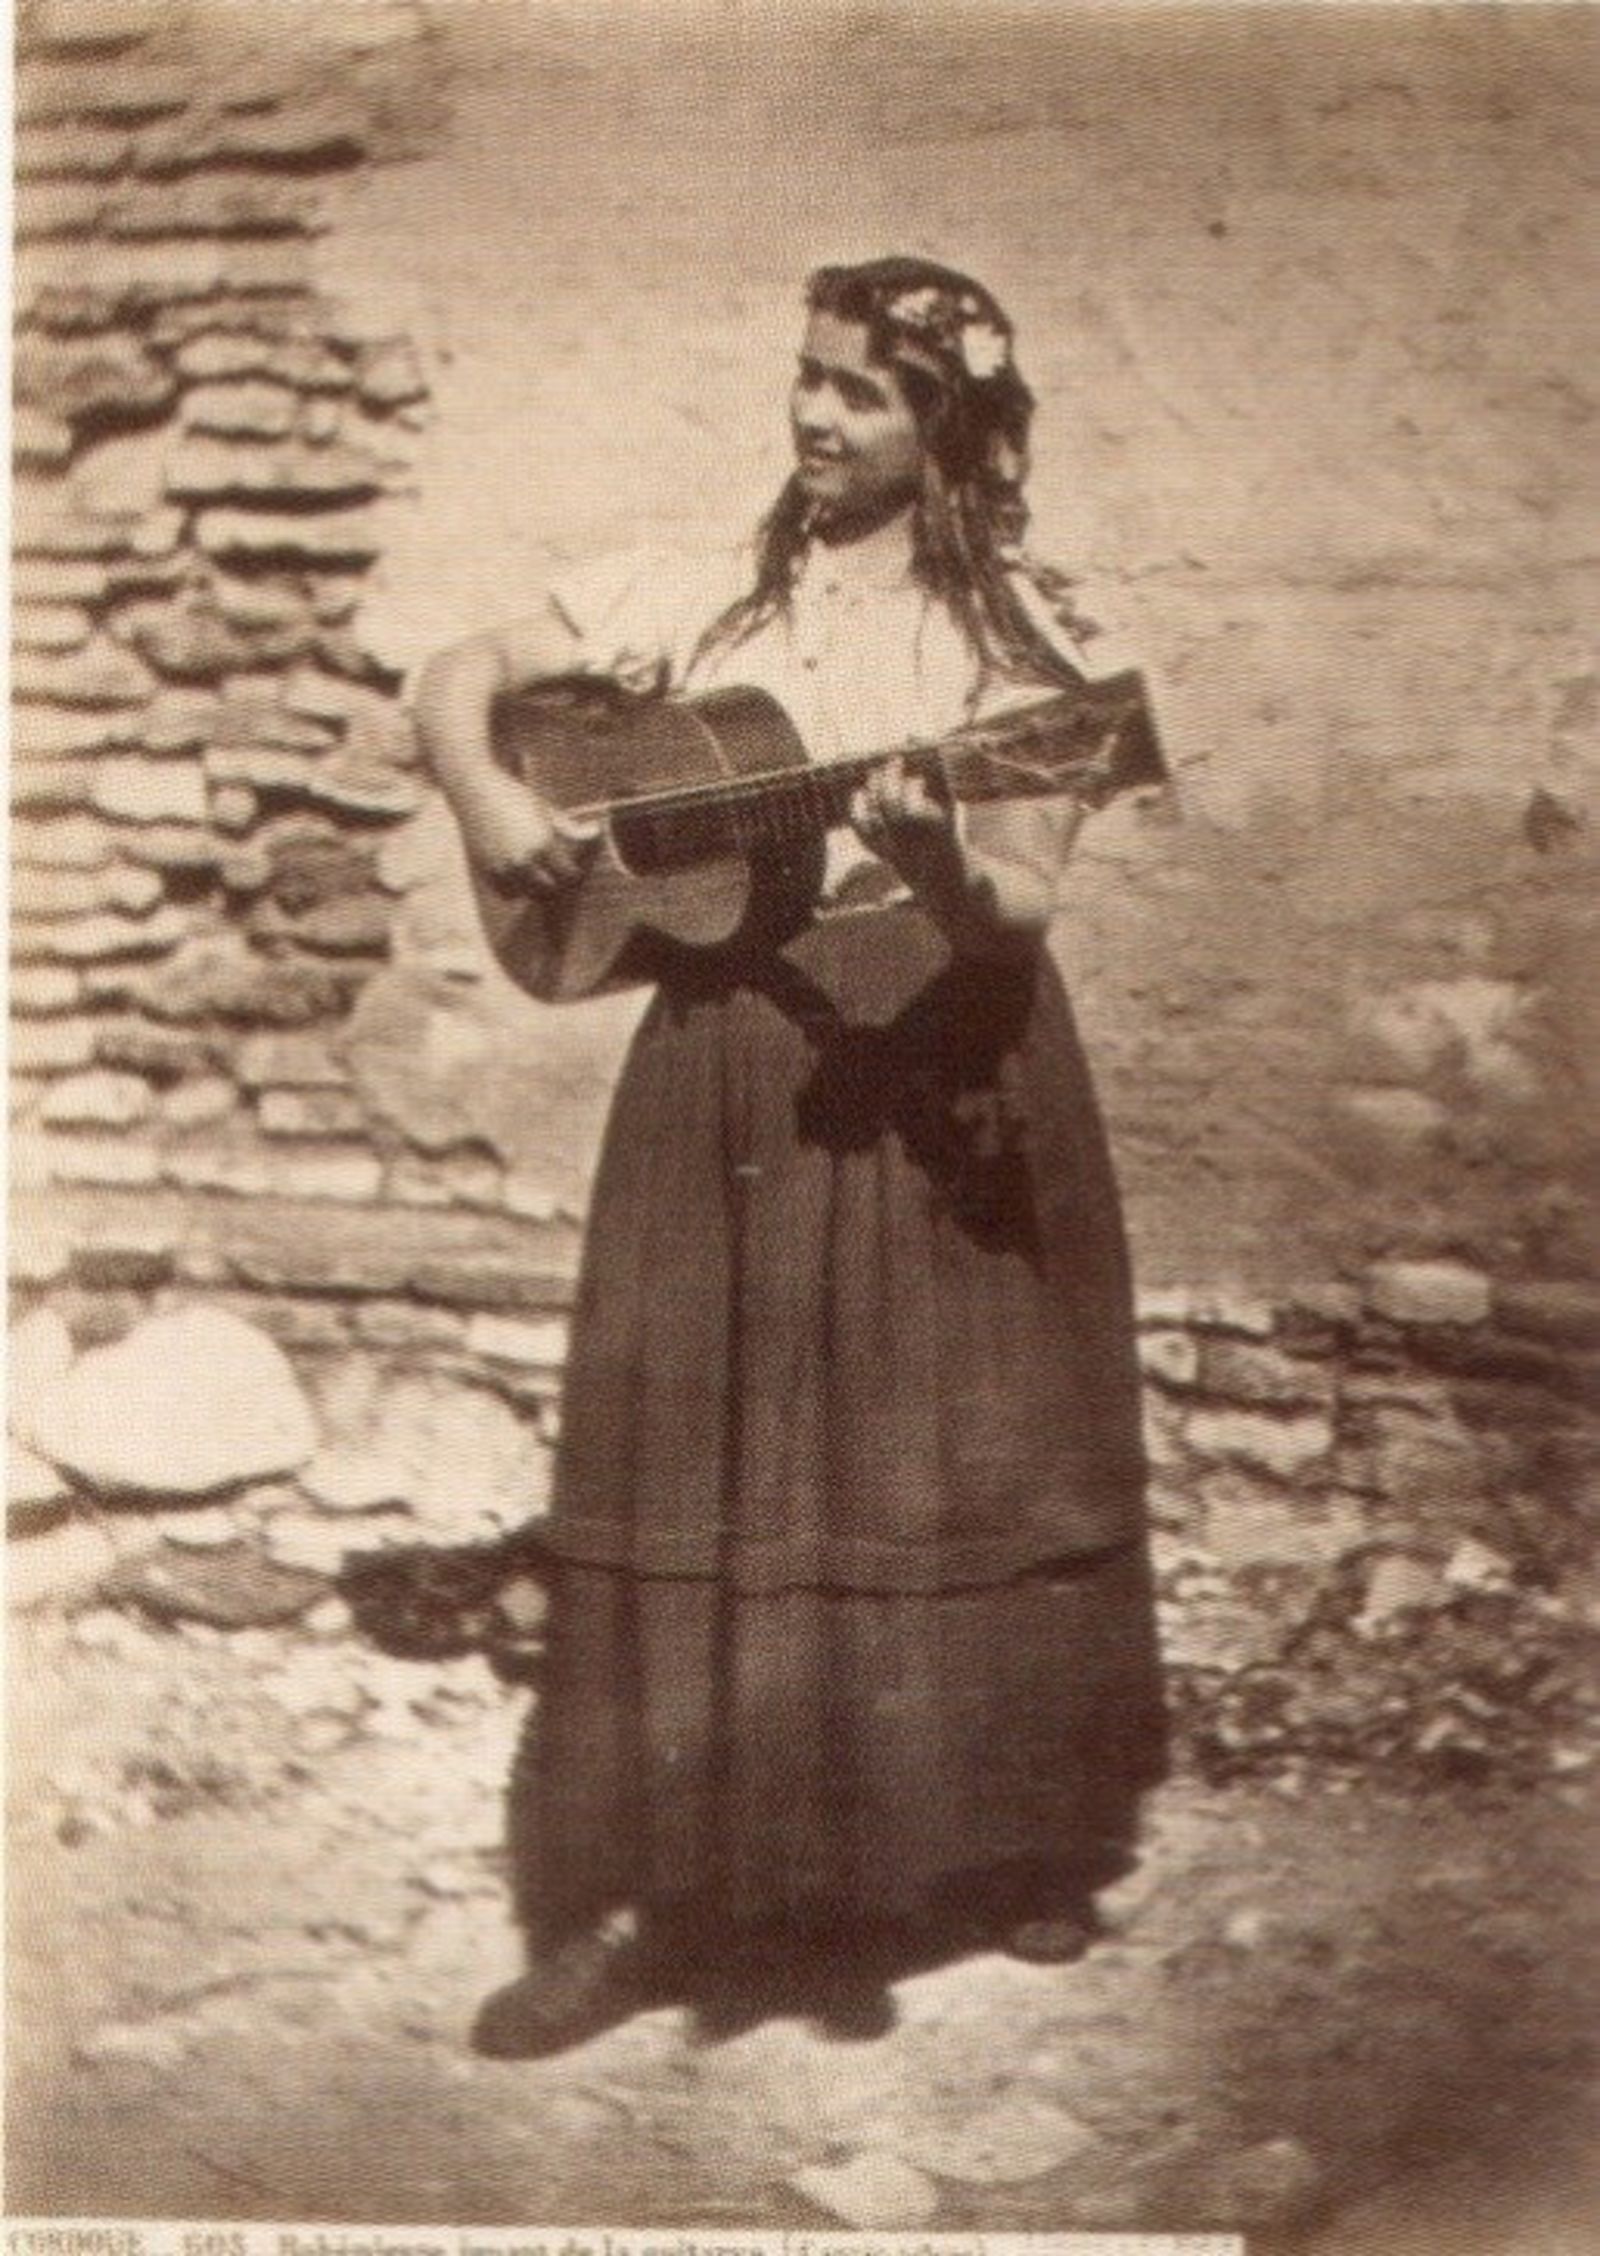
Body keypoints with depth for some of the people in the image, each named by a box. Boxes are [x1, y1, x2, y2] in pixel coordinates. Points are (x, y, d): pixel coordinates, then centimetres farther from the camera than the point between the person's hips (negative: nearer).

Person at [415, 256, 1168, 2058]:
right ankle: (650, 1895, 13)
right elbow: (460, 677, 12)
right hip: (729, 1067, 1)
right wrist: (490, 803, -7)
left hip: (944, 1081, -1)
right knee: (702, 1471, 3)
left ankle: (986, 1849, 30)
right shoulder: (702, 596, 6)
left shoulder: (1015, 631, -1)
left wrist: (941, 861, -32)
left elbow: (1019, 910, -11)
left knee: (951, 1468, 8)